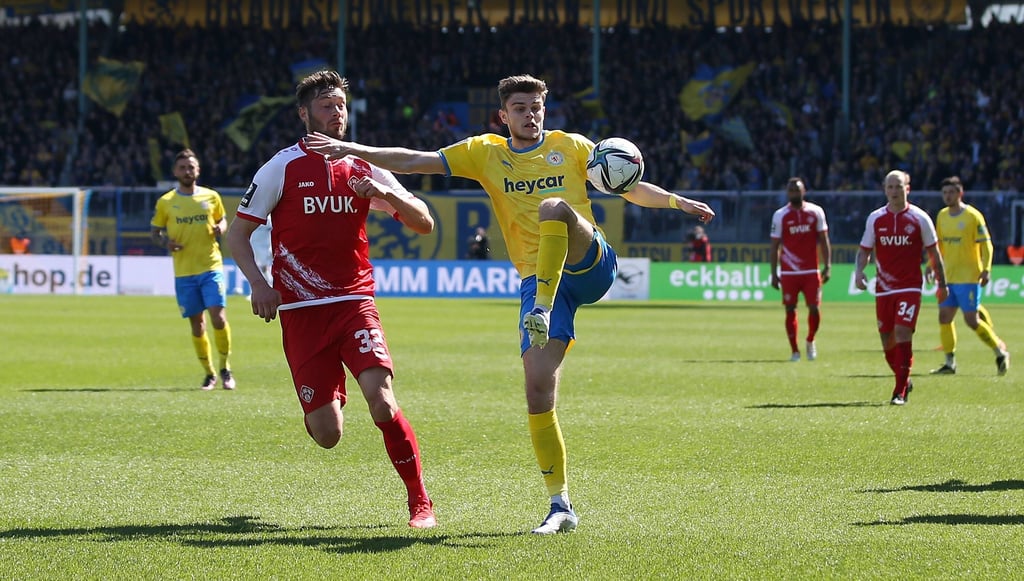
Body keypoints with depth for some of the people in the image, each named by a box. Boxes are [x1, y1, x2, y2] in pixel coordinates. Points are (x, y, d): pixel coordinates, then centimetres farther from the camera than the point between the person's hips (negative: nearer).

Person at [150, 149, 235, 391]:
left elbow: (222, 220, 17)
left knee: (218, 316, -13)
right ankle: (209, 374, 18)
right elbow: (154, 232, 10)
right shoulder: (166, 202, 3)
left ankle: (225, 369, 5)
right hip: (184, 272, 1)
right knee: (197, 323, 5)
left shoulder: (211, 197, 4)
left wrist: (221, 228, -7)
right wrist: (165, 242, -11)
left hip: (211, 267, -1)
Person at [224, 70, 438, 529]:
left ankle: (420, 502, -9)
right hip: (300, 313, -1)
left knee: (380, 398, -22)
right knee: (327, 436, -3)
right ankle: (329, 398, 36)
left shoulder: (363, 168, 8)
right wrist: (258, 284, -12)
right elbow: (237, 233, 4)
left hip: (354, 302, 1)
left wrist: (386, 194, -12)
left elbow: (424, 224, 7)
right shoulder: (282, 168, 1)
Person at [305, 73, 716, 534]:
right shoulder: (486, 153, 15)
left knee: (554, 207, -34)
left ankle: (542, 313, -38)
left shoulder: (570, 146, 12)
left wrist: (676, 202, -1)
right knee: (538, 389, -11)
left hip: (591, 266, -2)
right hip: (537, 280, 2)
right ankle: (560, 506, -4)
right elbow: (416, 162, 10)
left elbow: (629, 188, 15)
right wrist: (353, 150, 0)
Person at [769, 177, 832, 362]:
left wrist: (827, 266, -2)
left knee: (814, 308, -6)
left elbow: (823, 241, 7)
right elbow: (775, 246, 4)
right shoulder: (780, 215, 1)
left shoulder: (816, 212, 3)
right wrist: (774, 274, 0)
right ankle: (794, 350, 9)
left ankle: (810, 341, 21)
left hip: (811, 270, 0)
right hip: (789, 272, 0)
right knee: (790, 310, 1)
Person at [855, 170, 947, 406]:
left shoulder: (919, 218, -1)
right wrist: (859, 271, -9)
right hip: (884, 287, 3)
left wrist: (941, 284, 8)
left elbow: (933, 252, 6)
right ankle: (904, 381, 30)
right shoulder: (875, 219, 5)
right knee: (887, 341, 6)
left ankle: (900, 392, -13)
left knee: (902, 333, -17)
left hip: (909, 287, -3)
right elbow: (864, 249, 10)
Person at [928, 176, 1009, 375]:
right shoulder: (942, 216, 10)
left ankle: (1001, 352, 9)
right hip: (949, 277, 7)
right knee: (944, 317, 1)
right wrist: (931, 266, 14)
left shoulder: (973, 216, -9)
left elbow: (986, 245, -10)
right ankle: (950, 363, 8)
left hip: (969, 277, -7)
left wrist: (986, 269, -19)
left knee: (971, 320, -8)